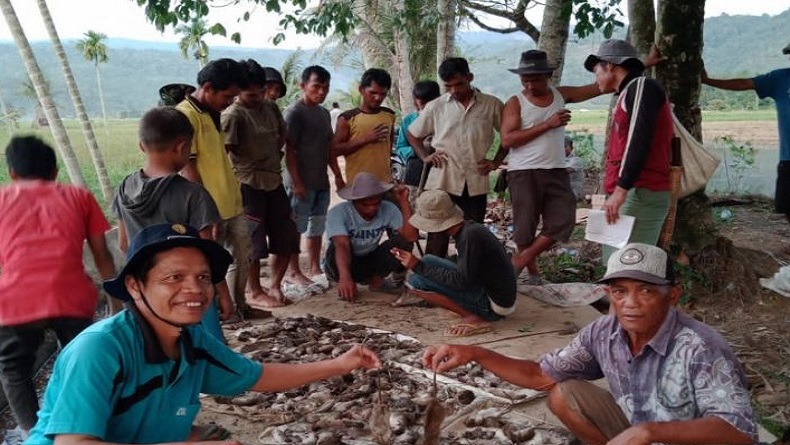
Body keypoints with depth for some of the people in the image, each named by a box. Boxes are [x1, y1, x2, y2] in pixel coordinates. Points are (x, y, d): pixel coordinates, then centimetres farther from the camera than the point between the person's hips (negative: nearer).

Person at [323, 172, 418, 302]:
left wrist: (404, 202, -30)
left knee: (402, 242, -20)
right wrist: (345, 277, -56)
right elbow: (342, 245, -41)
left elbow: (411, 236, -27)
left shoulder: (388, 209, -17)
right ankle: (344, 286, -9)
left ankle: (376, 281, -1)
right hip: (342, 264, -3)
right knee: (336, 250, -37)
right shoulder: (338, 212, -27)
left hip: (369, 261, 3)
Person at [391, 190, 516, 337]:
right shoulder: (468, 229, 6)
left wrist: (419, 266, -21)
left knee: (415, 281, -15)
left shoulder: (470, 234, -22)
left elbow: (461, 281, -24)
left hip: (494, 306, -10)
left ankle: (473, 318, -10)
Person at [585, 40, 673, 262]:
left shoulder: (642, 87, -4)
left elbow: (639, 139, -16)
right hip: (632, 194, 9)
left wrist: (620, 189, -22)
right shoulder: (629, 94, 24)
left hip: (639, 193, -9)